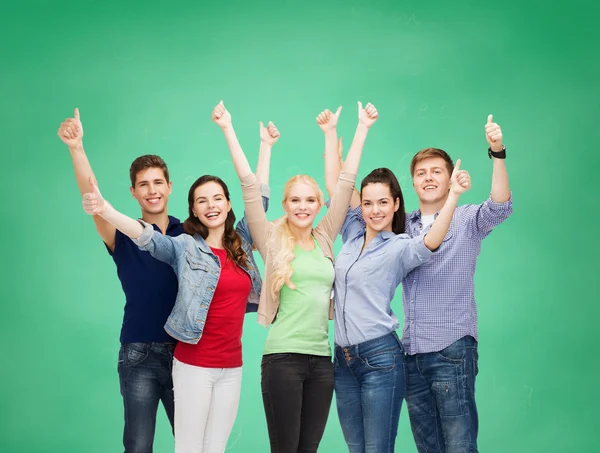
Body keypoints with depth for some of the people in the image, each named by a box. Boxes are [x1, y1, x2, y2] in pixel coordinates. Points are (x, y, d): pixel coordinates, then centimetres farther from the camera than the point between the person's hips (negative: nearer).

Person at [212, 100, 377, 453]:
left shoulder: (325, 238, 10)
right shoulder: (272, 239, 0)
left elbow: (346, 182, 11)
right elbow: (249, 184, -4)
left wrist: (363, 128, 12)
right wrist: (228, 129, -6)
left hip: (321, 358, 4)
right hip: (283, 357, -4)